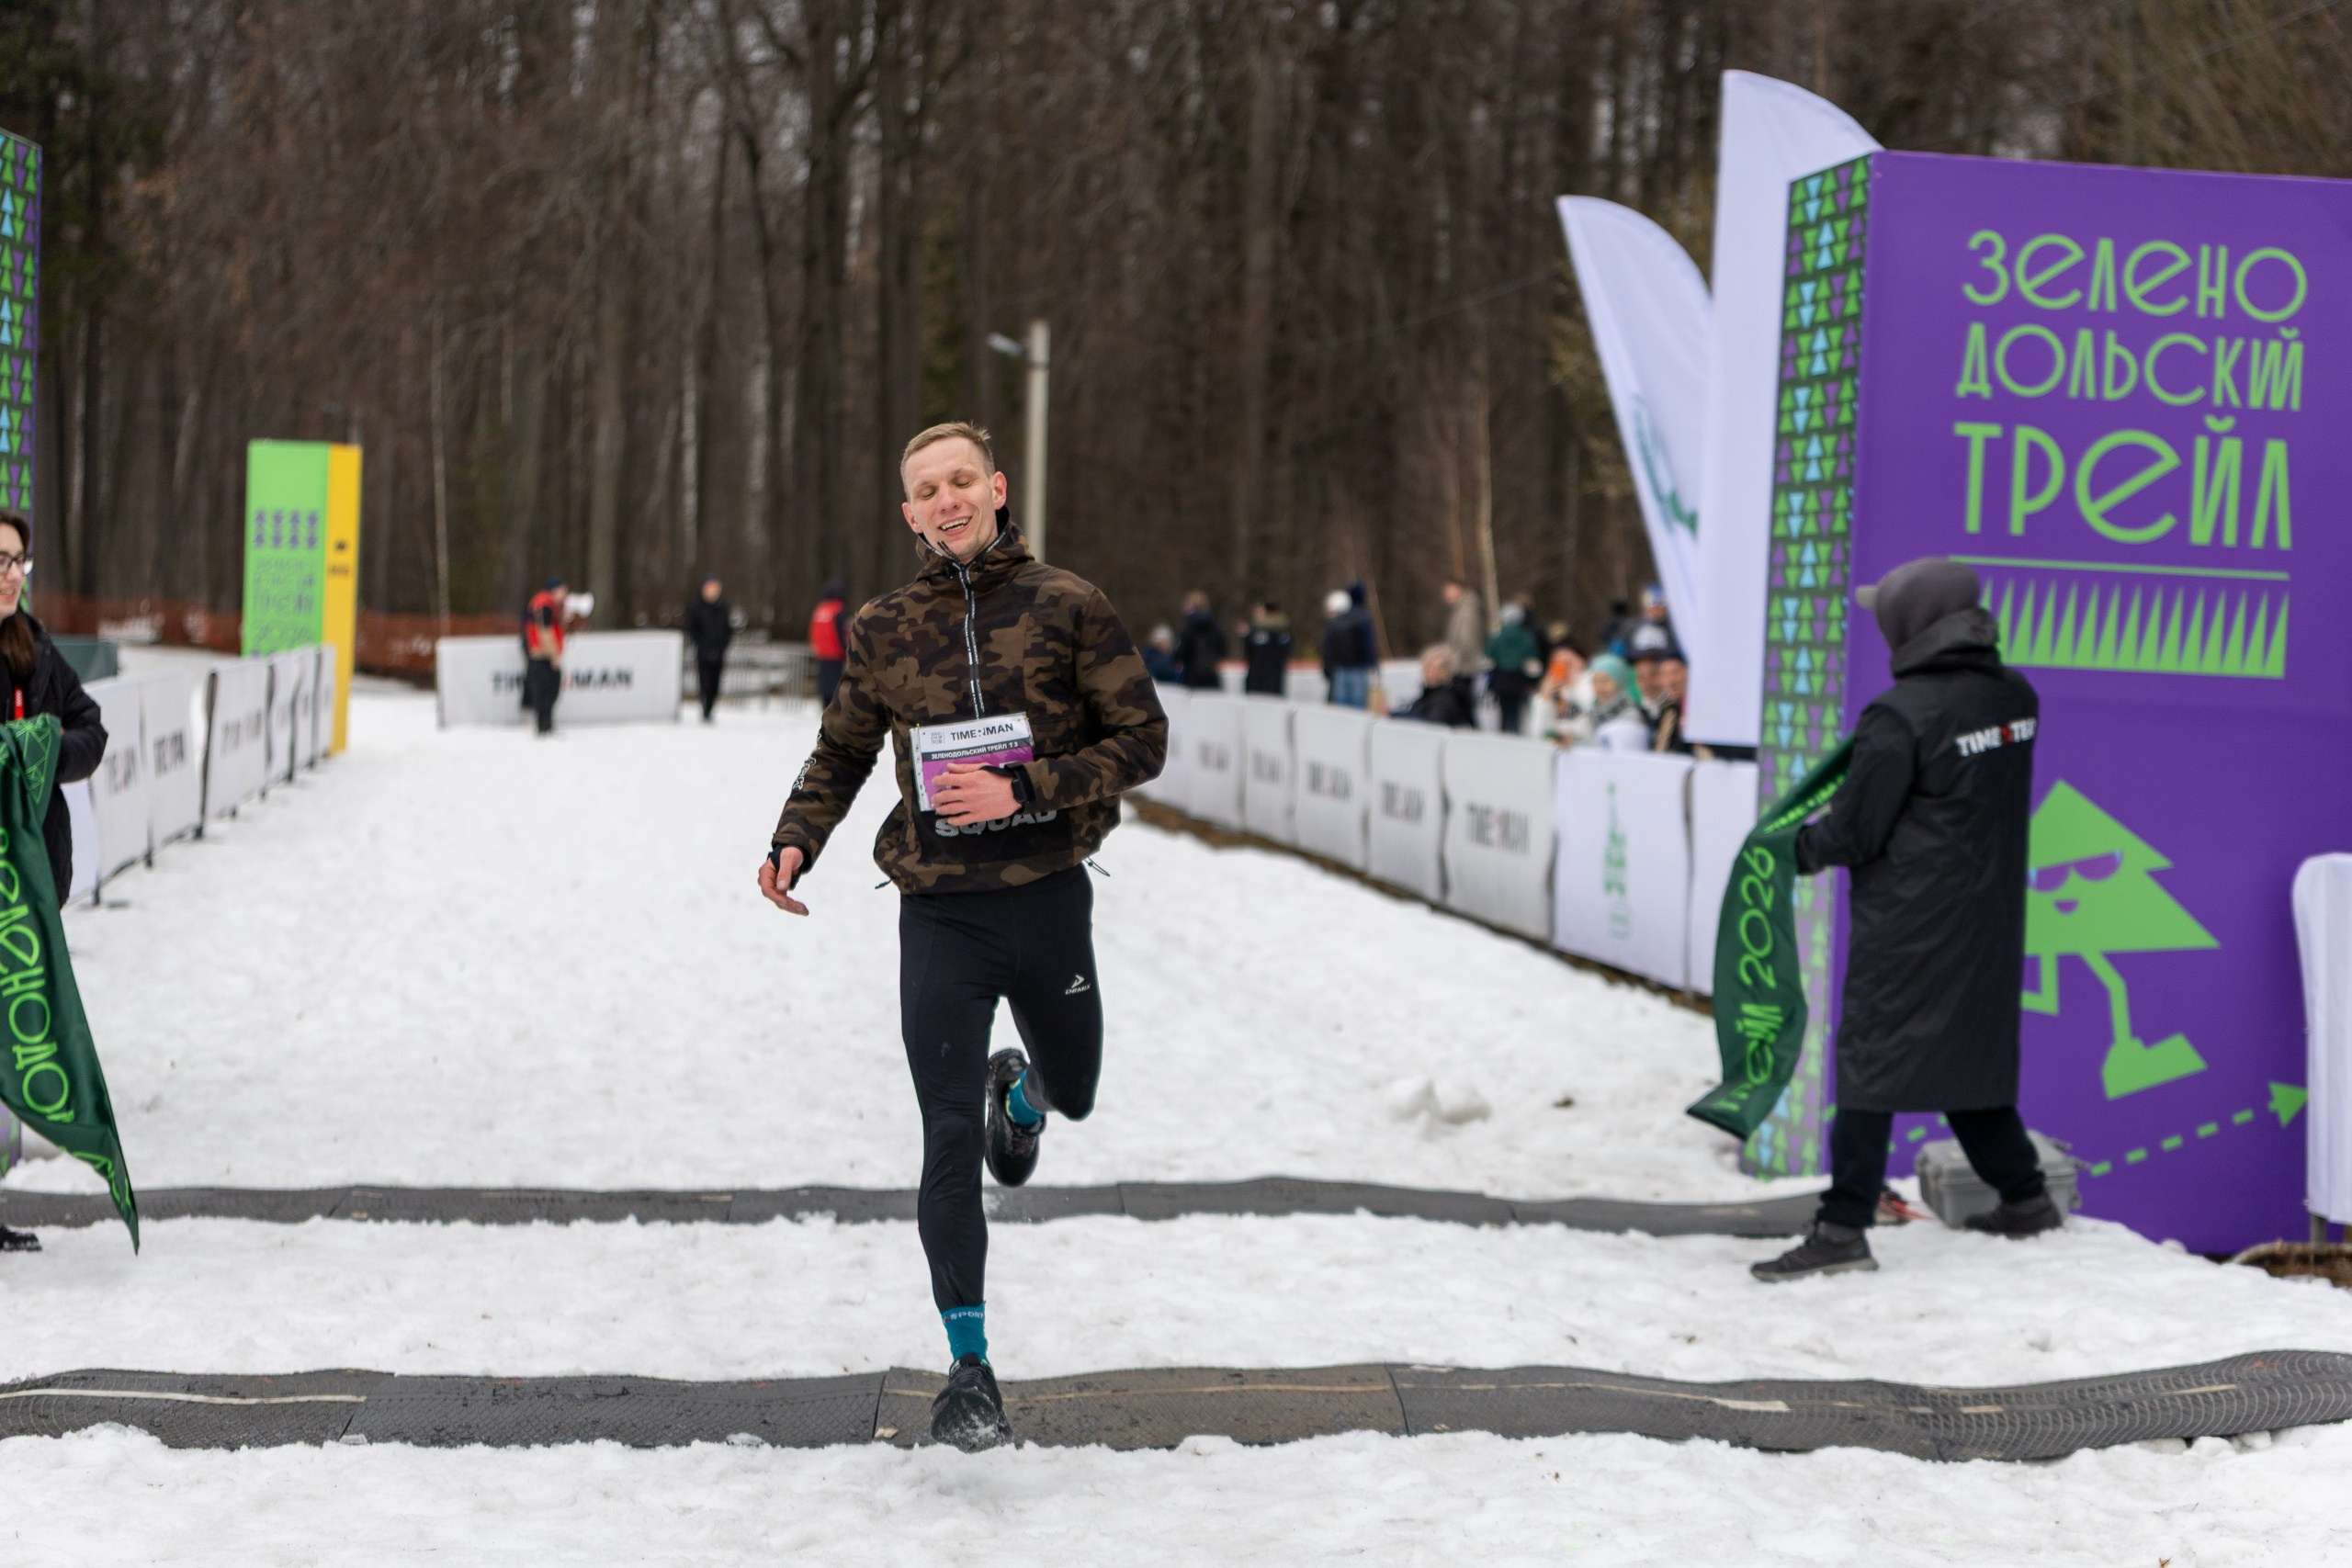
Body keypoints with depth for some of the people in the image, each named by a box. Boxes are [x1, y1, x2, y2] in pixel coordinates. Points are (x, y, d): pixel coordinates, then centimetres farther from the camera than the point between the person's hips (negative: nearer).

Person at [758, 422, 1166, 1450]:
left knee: (1072, 1093, 21)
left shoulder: (1067, 606, -4)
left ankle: (1018, 1092, 60)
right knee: (952, 1144, -5)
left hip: (1048, 899, 0)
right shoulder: (883, 629, 3)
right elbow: (841, 753, 15)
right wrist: (795, 842, -4)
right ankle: (969, 1366, 3)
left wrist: (1025, 789, -18)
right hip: (940, 913, 0)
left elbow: (1142, 741, -5)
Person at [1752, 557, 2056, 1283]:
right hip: (1989, 916, 7)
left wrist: (1804, 848, 4)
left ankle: (1843, 1228, -7)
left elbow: (1855, 831, -15)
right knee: (1970, 1051, 20)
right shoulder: (2016, 698, 4)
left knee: (1871, 1058, -5)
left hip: (1908, 921, -7)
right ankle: (2024, 1197, 29)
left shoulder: (1899, 717, -18)